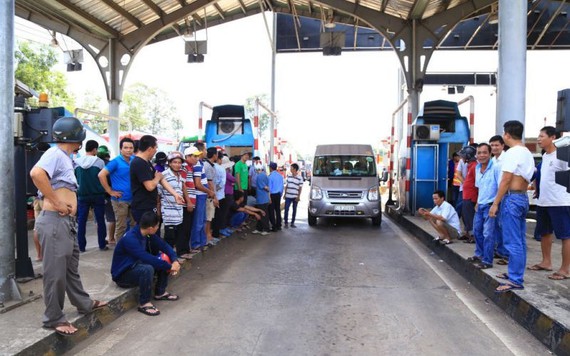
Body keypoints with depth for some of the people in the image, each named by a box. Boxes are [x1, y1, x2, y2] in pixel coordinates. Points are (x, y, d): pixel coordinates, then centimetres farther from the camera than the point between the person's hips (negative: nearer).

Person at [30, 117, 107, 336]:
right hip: (54, 221, -10)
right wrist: (56, 203, -24)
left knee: (71, 267, 20)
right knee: (56, 271, 0)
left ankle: (84, 303, 34)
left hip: (67, 221, 10)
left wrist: (70, 204, 9)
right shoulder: (55, 154, -12)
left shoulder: (65, 157, 17)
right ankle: (54, 318, 11)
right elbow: (36, 173, -31)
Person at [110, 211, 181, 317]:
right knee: (147, 269, -36)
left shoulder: (148, 234, -5)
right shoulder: (130, 239, -30)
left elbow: (164, 245, -4)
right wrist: (169, 266, -30)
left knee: (165, 259, -4)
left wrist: (175, 260, -22)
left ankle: (160, 292, 8)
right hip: (123, 274, -8)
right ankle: (144, 303, -19)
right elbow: (147, 258, -37)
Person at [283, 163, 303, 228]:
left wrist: (298, 196, -8)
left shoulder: (300, 178, -5)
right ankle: (285, 223, 7)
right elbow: (286, 185, 12)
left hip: (295, 197, -2)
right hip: (288, 196, 2)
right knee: (286, 209, -2)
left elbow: (300, 188, -3)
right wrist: (285, 194, 9)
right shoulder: (289, 176, 5)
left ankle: (292, 223, 18)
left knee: (294, 210, 7)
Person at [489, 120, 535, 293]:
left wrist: (495, 203, -15)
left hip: (512, 198, -9)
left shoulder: (512, 152, -14)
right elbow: (528, 179, 17)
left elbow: (505, 181, -17)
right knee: (519, 240, 15)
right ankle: (515, 272, 24)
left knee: (513, 241, -7)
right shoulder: (528, 153, 15)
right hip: (523, 197, 10)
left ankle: (516, 280, -4)